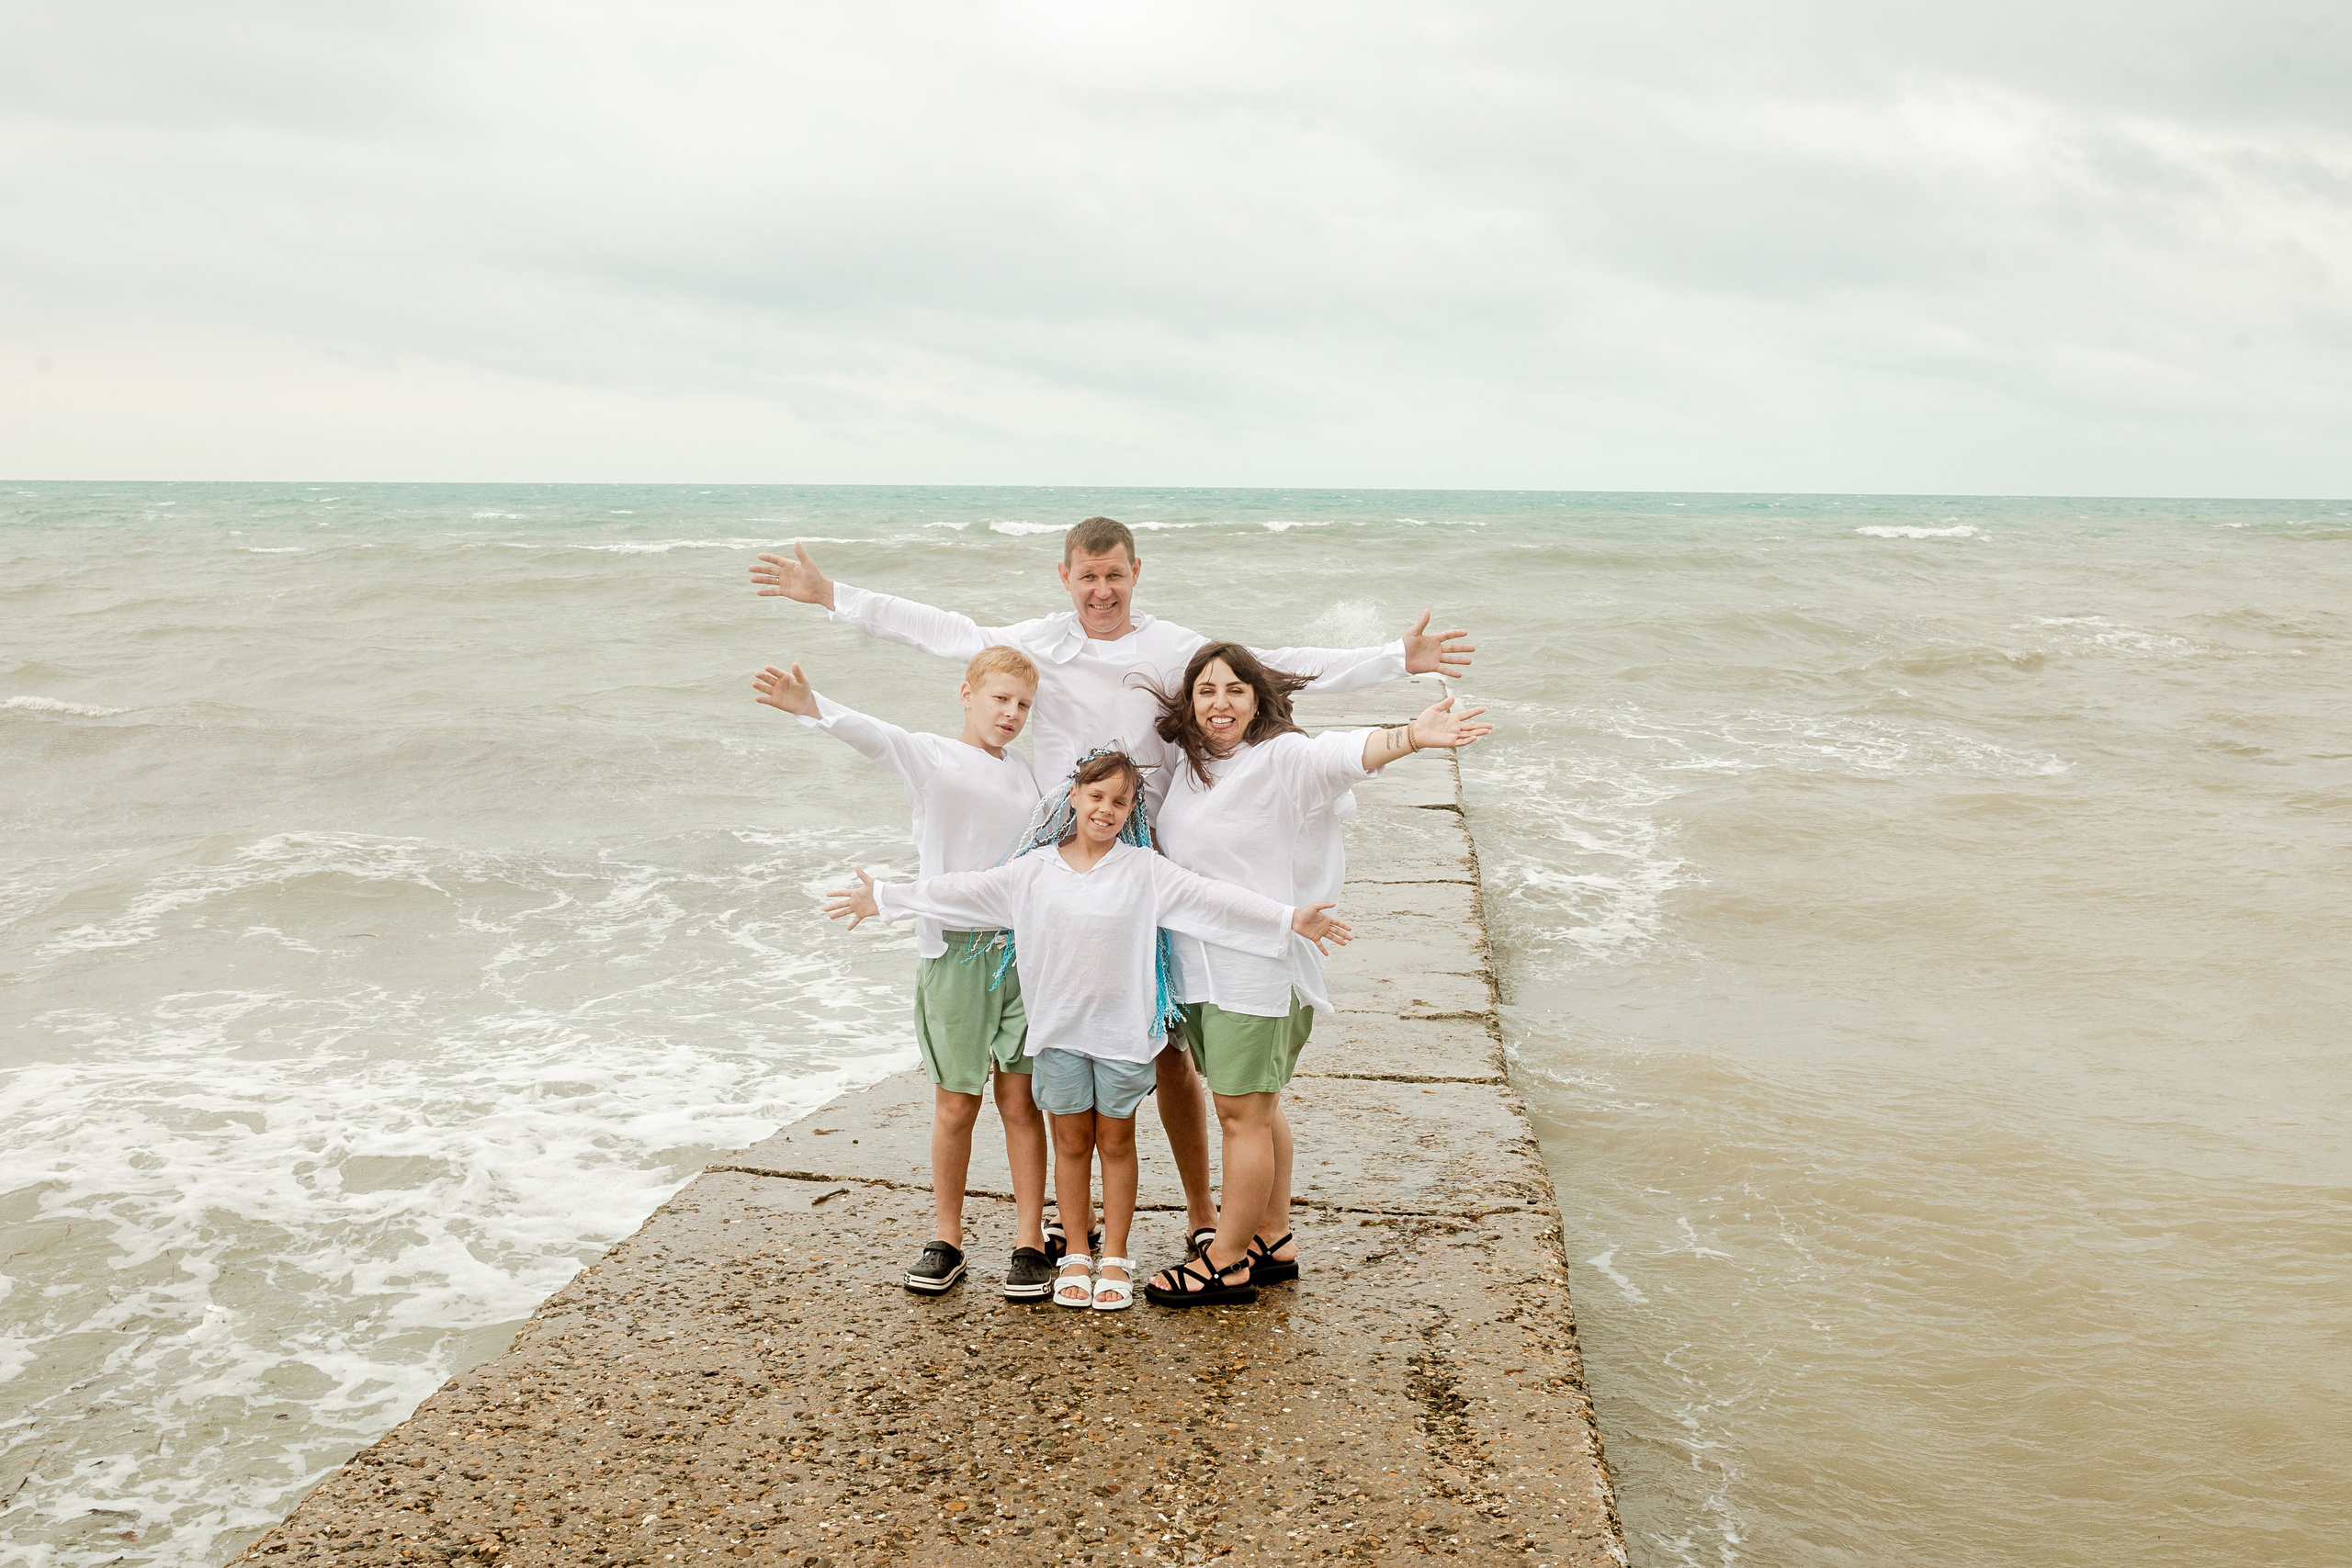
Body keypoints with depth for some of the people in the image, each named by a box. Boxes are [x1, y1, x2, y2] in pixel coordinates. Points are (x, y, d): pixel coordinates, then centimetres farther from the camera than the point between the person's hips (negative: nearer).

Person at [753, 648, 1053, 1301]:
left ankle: (1029, 1242, 14)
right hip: (954, 950, -3)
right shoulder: (931, 756, -2)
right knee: (955, 1105, 4)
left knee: (1021, 1103, 5)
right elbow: (875, 735, -23)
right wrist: (813, 708, -42)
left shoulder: (1022, 769, 12)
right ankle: (946, 1241, 18)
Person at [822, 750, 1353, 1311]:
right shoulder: (1033, 871, 0)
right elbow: (962, 891, 5)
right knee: (1072, 1143, 10)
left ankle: (1115, 1260, 20)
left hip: (1122, 1028, -1)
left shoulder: (1147, 871, -5)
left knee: (1116, 1142, 9)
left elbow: (1212, 899, -9)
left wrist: (1289, 919, -17)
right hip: (1058, 1028, 1)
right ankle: (1076, 1258, 23)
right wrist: (882, 899, 6)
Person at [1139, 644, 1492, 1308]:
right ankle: (1273, 1240, 31)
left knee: (1243, 1111, 1)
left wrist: (1411, 737, -54)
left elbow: (1344, 753, -37)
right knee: (1254, 1108, 18)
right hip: (1199, 965, 8)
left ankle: (1226, 1258, 15)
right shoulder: (1185, 758, 7)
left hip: (1259, 968, -7)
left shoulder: (1282, 759, -15)